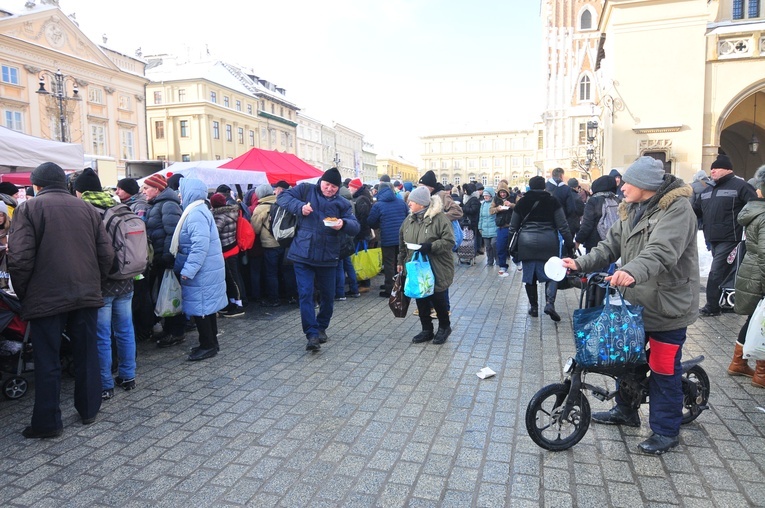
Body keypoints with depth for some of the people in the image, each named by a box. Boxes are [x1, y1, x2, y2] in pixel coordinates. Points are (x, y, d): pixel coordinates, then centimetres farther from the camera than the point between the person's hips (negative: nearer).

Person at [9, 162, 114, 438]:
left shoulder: (28, 208, -4)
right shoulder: (87, 208, 7)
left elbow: (20, 257, -13)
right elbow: (106, 253, 4)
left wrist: (23, 294, 0)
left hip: (46, 298, -3)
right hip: (86, 295, 4)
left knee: (47, 361, 6)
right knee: (87, 355, 14)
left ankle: (47, 422, 15)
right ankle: (89, 410, 24)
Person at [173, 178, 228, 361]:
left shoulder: (195, 214, -19)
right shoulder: (198, 210, 15)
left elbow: (200, 246, -27)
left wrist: (187, 270, -24)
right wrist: (184, 268, 21)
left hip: (202, 272, -10)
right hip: (208, 270, 10)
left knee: (200, 308, -1)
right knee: (207, 307, 17)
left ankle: (208, 346, 9)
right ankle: (211, 343, 27)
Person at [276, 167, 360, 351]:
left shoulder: (342, 204, 4)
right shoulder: (306, 190, 1)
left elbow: (355, 227, -3)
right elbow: (282, 197, -3)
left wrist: (343, 224, -27)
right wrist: (300, 206, -20)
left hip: (327, 257, 2)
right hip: (303, 254, -2)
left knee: (328, 295, 12)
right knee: (305, 294, -7)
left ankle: (321, 328, 32)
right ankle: (312, 334, -2)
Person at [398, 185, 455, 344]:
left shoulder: (439, 218, -14)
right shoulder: (409, 219, 8)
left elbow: (449, 241, -17)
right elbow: (402, 243, 16)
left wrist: (431, 246, -26)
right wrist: (401, 261, 18)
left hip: (436, 269, -6)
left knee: (437, 298, 3)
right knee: (421, 299, 9)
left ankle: (444, 327, 27)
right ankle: (426, 330, 24)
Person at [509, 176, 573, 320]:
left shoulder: (522, 202, 6)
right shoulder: (552, 201, 2)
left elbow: (513, 226, 10)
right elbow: (562, 224, 0)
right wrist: (569, 242, 6)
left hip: (527, 241, 1)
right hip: (548, 242, -1)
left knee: (529, 275, 9)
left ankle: (533, 307, 14)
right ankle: (549, 303, -11)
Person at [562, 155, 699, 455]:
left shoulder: (677, 208, -18)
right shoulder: (632, 210, 9)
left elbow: (662, 250, -34)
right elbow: (611, 245, 5)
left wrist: (632, 271, -50)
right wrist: (580, 264, -8)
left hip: (668, 305, -8)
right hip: (635, 301, 8)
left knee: (663, 371, 3)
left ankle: (666, 432, 21)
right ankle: (626, 411, 39)